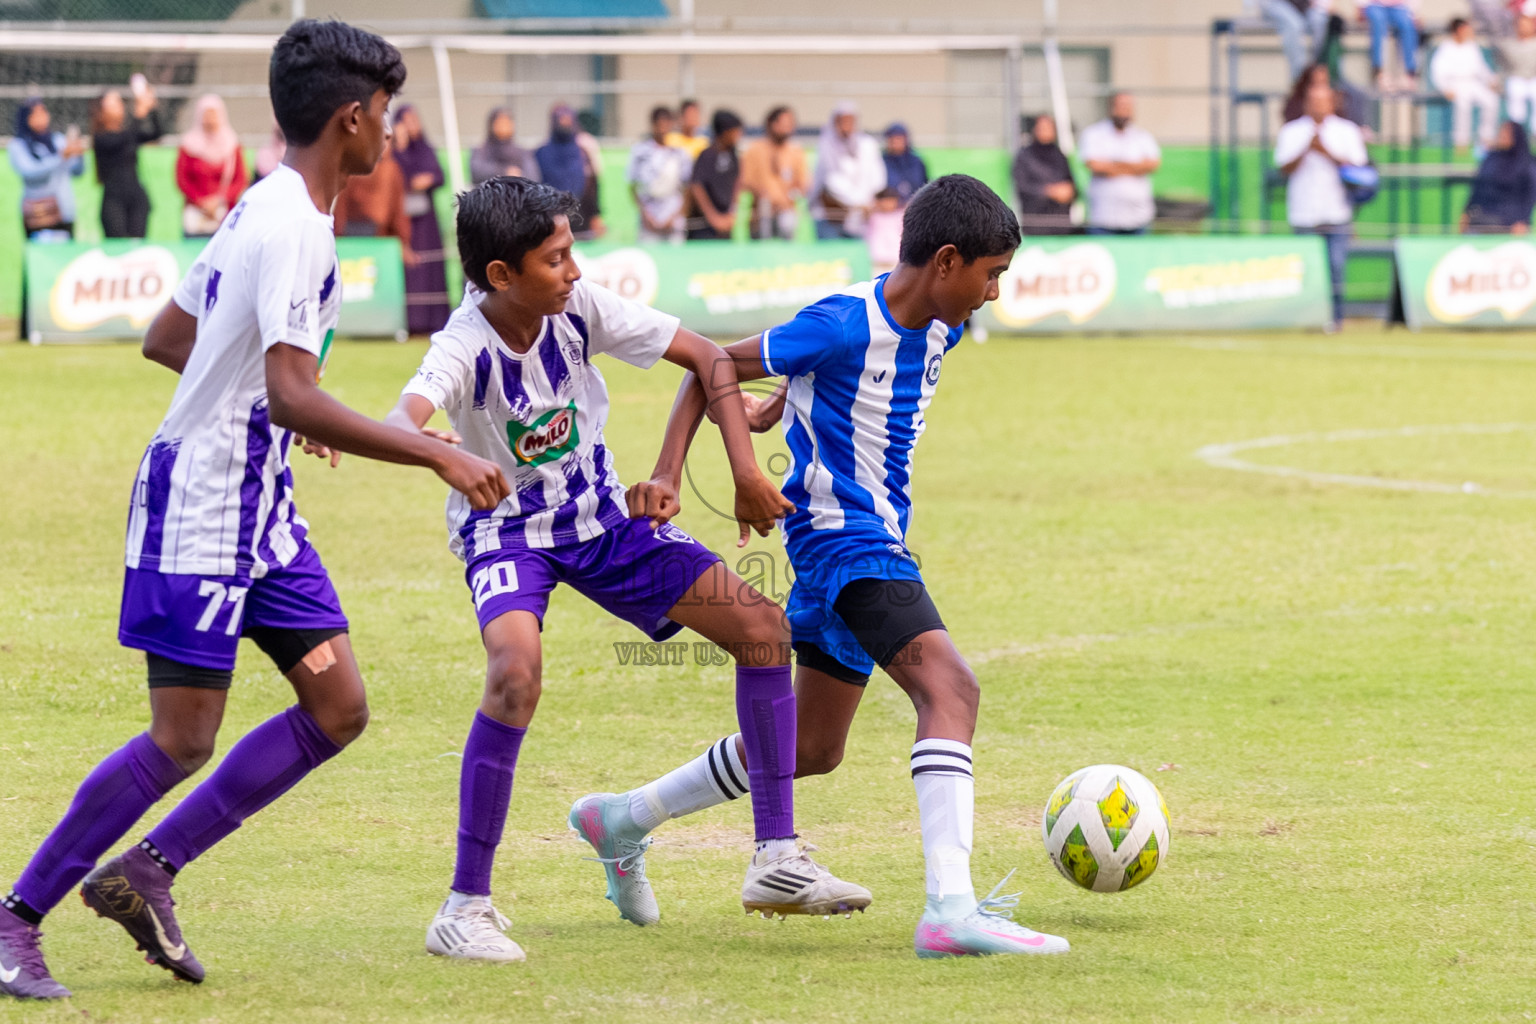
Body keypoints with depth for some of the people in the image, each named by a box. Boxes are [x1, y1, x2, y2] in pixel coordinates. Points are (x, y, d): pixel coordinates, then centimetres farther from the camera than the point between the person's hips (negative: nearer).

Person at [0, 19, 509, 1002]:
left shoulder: (263, 209, 10)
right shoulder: (293, 228, -20)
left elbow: (165, 338, 20)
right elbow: (291, 398, -29)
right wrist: (439, 455, -27)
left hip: (258, 503, 10)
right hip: (200, 504, -10)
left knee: (338, 710, 4)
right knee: (183, 739, -7)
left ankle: (143, 875, 10)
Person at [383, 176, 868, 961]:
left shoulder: (581, 308, -16)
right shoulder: (466, 347, -29)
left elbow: (706, 358, -6)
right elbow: (401, 423, -50)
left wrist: (746, 472, -13)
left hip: (598, 512, 6)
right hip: (506, 531, -5)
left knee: (762, 626, -3)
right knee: (516, 670, -34)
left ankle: (776, 861, 6)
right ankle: (466, 909, -24)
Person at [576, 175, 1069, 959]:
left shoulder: (936, 329, 6)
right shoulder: (843, 325, -18)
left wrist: (778, 408, 34)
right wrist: (667, 474, -15)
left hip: (877, 542, 10)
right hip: (842, 535, -10)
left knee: (810, 749, 19)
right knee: (950, 686, -27)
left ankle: (626, 819, 37)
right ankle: (952, 909, -39)